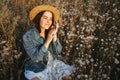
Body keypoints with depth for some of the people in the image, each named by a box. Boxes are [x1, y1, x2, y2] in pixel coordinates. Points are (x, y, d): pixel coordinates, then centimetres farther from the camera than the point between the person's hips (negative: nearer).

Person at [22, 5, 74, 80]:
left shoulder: (51, 31, -8)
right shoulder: (27, 36, -21)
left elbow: (58, 52, -12)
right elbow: (35, 58, -25)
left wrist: (54, 35, -28)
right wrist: (48, 41, -34)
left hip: (53, 64, 4)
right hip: (37, 69, -4)